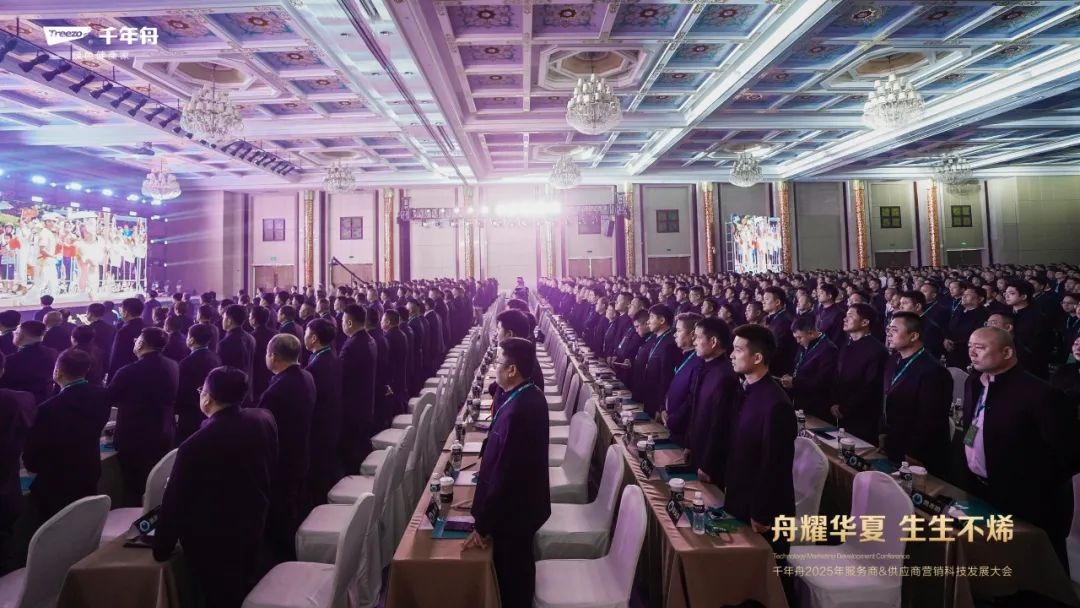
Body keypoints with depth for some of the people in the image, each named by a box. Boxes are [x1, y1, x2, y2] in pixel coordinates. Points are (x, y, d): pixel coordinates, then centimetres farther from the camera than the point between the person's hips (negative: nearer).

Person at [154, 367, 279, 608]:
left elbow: (175, 501, -18)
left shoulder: (196, 445, -28)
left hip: (213, 539, -5)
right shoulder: (264, 419, -11)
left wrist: (161, 548, -4)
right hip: (254, 523, 6)